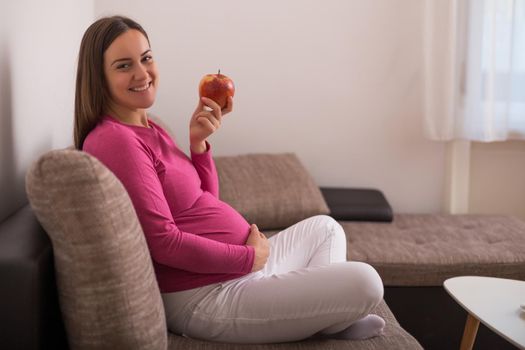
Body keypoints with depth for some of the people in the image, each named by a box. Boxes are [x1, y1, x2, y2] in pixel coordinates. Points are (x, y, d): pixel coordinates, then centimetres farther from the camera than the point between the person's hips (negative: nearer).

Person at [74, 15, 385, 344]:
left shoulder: (150, 130, 12)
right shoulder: (114, 141, -20)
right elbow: (163, 242, -25)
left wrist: (198, 141, -1)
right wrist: (250, 257, -15)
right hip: (205, 298, -11)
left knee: (324, 226, 28)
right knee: (363, 282, -15)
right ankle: (327, 324, 16)